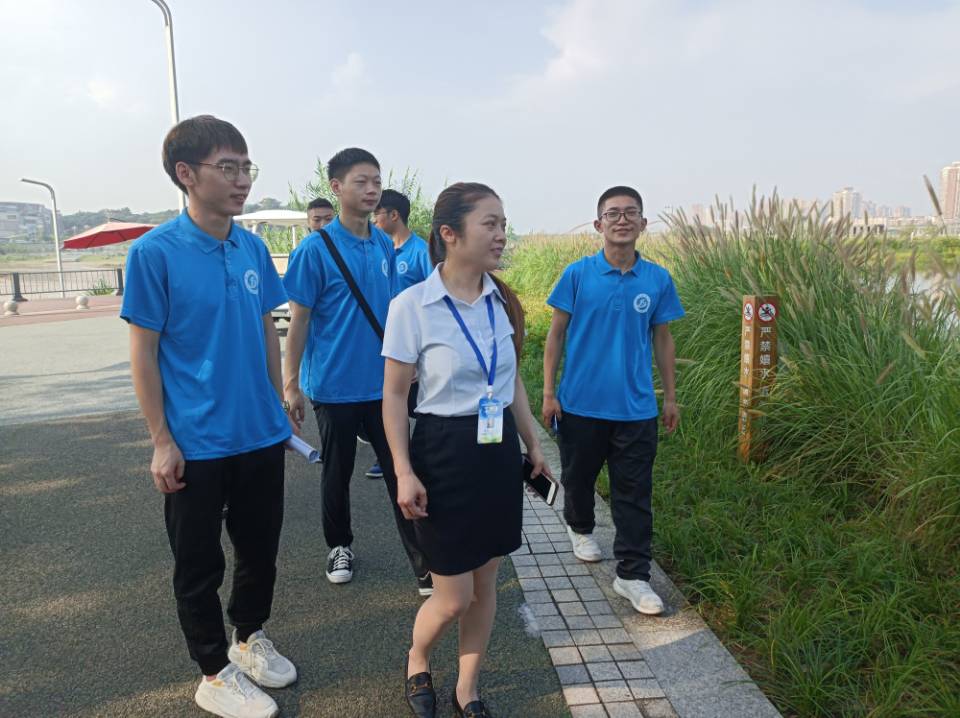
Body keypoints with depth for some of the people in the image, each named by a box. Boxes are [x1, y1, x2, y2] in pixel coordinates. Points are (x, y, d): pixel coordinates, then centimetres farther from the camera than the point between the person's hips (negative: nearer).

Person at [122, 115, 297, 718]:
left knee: (261, 549, 18)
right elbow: (144, 353, -9)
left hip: (261, 437, 5)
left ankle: (251, 638, 42)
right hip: (196, 443, -5)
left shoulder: (254, 249, 2)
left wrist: (279, 410, 11)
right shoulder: (155, 252, -12)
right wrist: (162, 442, -10)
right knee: (200, 564, 11)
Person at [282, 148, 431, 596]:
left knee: (400, 471, 4)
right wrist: (291, 383, -8)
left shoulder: (386, 246, 4)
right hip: (335, 386, -3)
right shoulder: (316, 248, -10)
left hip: (384, 383, 3)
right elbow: (299, 319, -8)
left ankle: (424, 562, 11)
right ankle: (340, 547, 35)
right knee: (337, 472, 14)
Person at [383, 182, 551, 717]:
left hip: (499, 451, 5)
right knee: (453, 597, 4)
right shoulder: (411, 306, -13)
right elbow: (394, 396, -9)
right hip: (444, 451, -5)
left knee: (486, 583, 15)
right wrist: (404, 472, -13)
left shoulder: (503, 301, 2)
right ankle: (417, 664, 39)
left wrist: (534, 445, 13)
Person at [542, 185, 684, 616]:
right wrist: (548, 392, -3)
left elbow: (662, 339, 9)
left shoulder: (658, 280, 0)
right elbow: (556, 333, -1)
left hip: (636, 407, 1)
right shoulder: (578, 274, -5)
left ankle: (632, 576, 16)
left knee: (634, 495, 5)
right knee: (578, 477, 18)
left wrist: (670, 396, 10)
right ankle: (580, 527, 47)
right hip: (581, 403, 0)